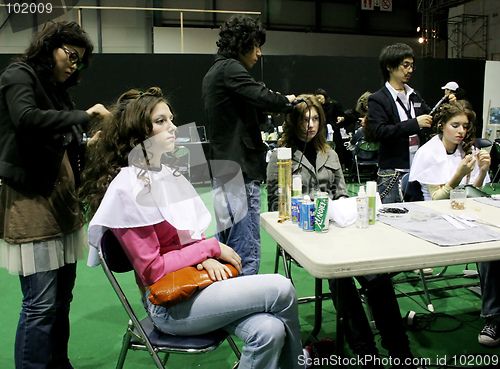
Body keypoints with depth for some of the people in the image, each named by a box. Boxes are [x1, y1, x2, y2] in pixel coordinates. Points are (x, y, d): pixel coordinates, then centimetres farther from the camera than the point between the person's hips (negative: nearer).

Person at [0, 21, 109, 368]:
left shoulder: (58, 89, 20)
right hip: (32, 202, -8)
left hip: (63, 202, 8)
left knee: (62, 299, 13)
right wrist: (84, 115, -17)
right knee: (41, 304, -5)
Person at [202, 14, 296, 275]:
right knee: (247, 254, -8)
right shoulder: (230, 68, -9)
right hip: (240, 173, -11)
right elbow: (262, 98, -22)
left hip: (222, 172, 11)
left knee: (226, 246, 18)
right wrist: (287, 101, -1)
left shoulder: (213, 72, 22)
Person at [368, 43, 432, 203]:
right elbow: (380, 132, -18)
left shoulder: (415, 96, 16)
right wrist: (414, 124, -23)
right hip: (392, 173, -6)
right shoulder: (377, 99, -5)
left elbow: (431, 120, 22)